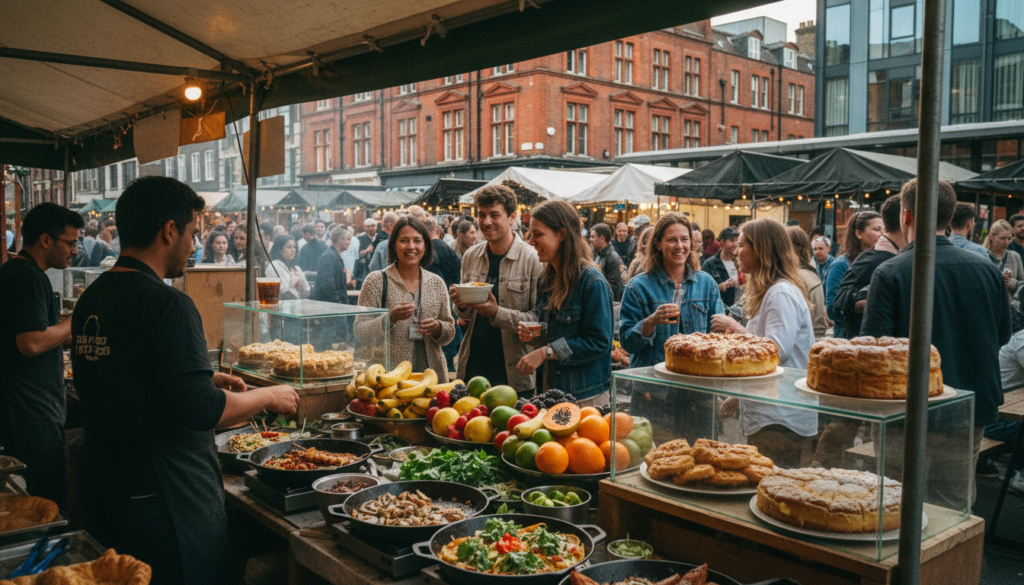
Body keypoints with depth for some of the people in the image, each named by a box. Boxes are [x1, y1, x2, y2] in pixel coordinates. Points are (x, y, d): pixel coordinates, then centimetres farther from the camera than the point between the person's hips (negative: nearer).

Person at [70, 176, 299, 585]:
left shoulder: (91, 299, 6)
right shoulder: (168, 305, -21)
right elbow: (200, 411, -24)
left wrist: (205, 380, 17)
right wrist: (268, 396, -9)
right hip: (164, 503, -9)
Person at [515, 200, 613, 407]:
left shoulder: (592, 281, -16)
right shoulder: (546, 279, 9)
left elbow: (599, 342, -19)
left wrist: (546, 352, -21)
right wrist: (532, 335, -2)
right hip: (551, 387, 7)